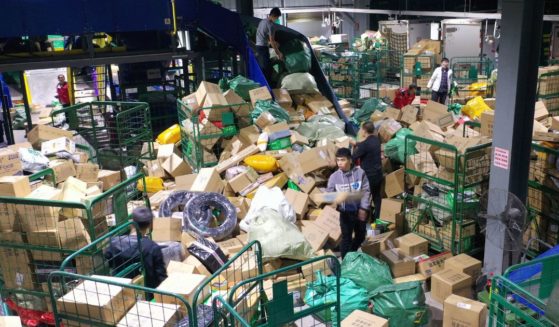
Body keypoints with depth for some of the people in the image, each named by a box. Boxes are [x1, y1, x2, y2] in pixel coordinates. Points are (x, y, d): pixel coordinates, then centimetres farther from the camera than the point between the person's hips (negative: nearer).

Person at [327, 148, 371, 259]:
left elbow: (366, 191, -6)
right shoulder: (334, 176, -8)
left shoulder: (360, 172, -9)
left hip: (360, 210, 2)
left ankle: (352, 254, 45)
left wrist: (364, 208, -11)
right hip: (345, 212, -2)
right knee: (346, 238, 4)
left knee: (361, 236, 19)